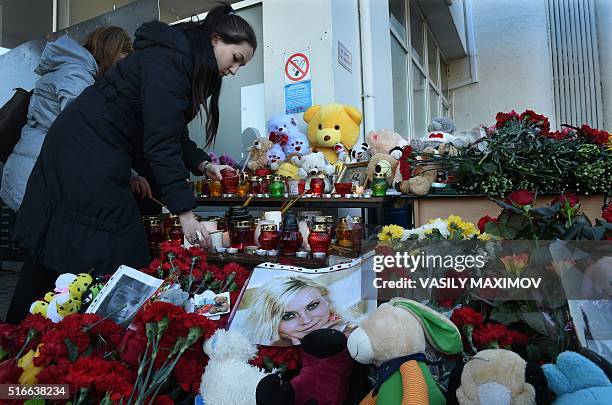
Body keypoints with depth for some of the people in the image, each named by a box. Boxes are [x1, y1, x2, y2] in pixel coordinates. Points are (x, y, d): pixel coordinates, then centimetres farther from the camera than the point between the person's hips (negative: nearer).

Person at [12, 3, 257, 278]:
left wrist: (202, 164, -2)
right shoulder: (168, 59, -18)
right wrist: (185, 213, -26)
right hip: (84, 150, -10)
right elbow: (161, 141, -26)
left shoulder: (187, 66, 12)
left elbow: (173, 132, 15)